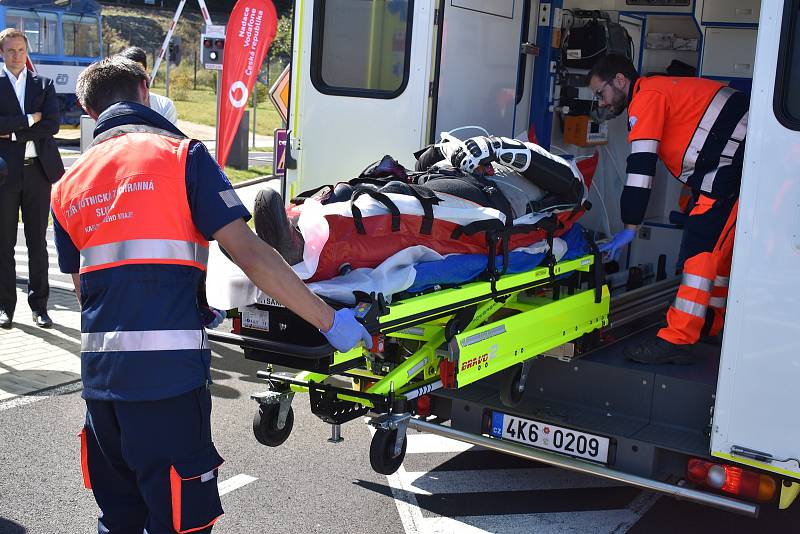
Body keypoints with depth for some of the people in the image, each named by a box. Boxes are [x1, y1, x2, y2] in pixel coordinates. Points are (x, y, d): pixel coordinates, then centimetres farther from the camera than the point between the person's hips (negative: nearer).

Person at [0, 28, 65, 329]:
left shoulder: (44, 85, 11)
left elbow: (53, 124, -4)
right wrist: (29, 119, -10)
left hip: (37, 170, 1)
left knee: (37, 242, 5)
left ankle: (39, 305, 13)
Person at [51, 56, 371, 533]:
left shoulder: (67, 188, 14)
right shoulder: (181, 155, -2)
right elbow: (249, 253, -11)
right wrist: (329, 320, -6)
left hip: (99, 375, 6)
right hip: (168, 372, -6)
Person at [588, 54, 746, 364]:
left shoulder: (646, 97, -7)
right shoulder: (663, 90, 24)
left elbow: (640, 168, -14)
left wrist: (630, 228, -11)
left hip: (738, 163, -10)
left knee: (702, 246, -13)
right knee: (719, 247, 17)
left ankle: (677, 340, -16)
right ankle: (712, 327, 29)